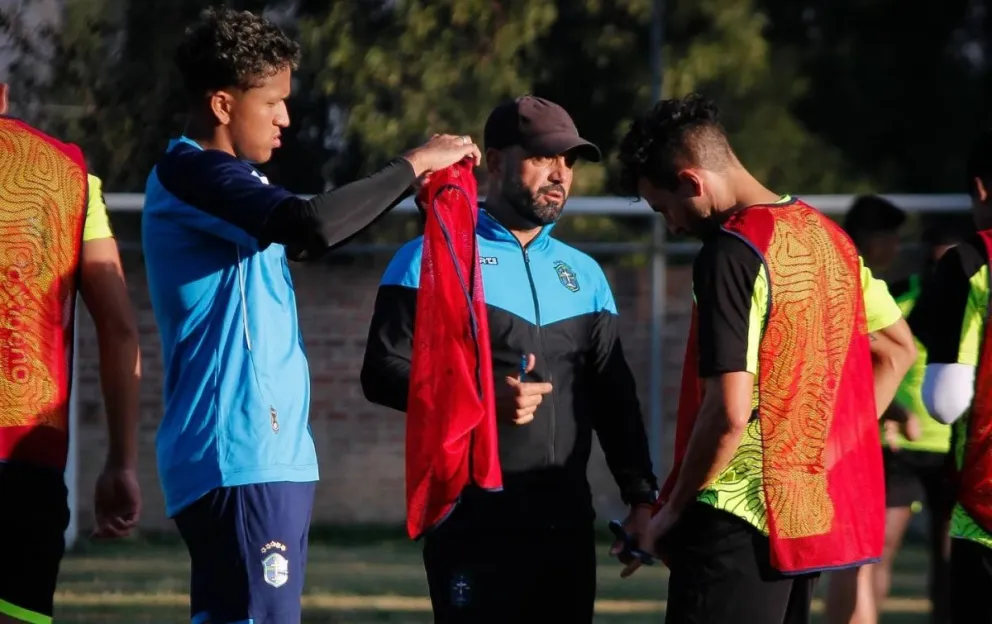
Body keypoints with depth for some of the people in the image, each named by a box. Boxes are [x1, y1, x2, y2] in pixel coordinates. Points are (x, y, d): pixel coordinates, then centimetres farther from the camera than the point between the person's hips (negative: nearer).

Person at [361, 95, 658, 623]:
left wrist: (640, 495, 9)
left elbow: (614, 395, 19)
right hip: (474, 524, -6)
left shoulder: (584, 275, 18)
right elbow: (384, 372, -7)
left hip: (567, 523, 6)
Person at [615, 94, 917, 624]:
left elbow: (729, 413, -22)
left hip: (741, 521, -9)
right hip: (816, 514, 9)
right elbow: (897, 350, 21)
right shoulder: (825, 236, 11)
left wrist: (673, 511, -9)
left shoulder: (731, 253, -16)